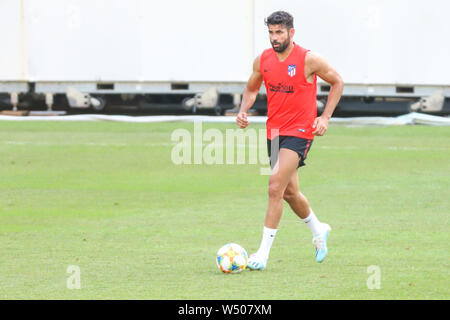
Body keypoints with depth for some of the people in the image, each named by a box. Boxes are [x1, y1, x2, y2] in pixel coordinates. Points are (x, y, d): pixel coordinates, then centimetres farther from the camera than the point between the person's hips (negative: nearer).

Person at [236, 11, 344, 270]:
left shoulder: (309, 60, -12)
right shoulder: (263, 60, 2)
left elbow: (337, 82, 1)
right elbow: (252, 88, 18)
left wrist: (325, 117, -7)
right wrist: (243, 112, -1)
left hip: (300, 132, -6)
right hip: (274, 131, 6)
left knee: (276, 187, -18)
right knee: (289, 192, 16)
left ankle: (263, 253, -15)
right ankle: (318, 231, 42)